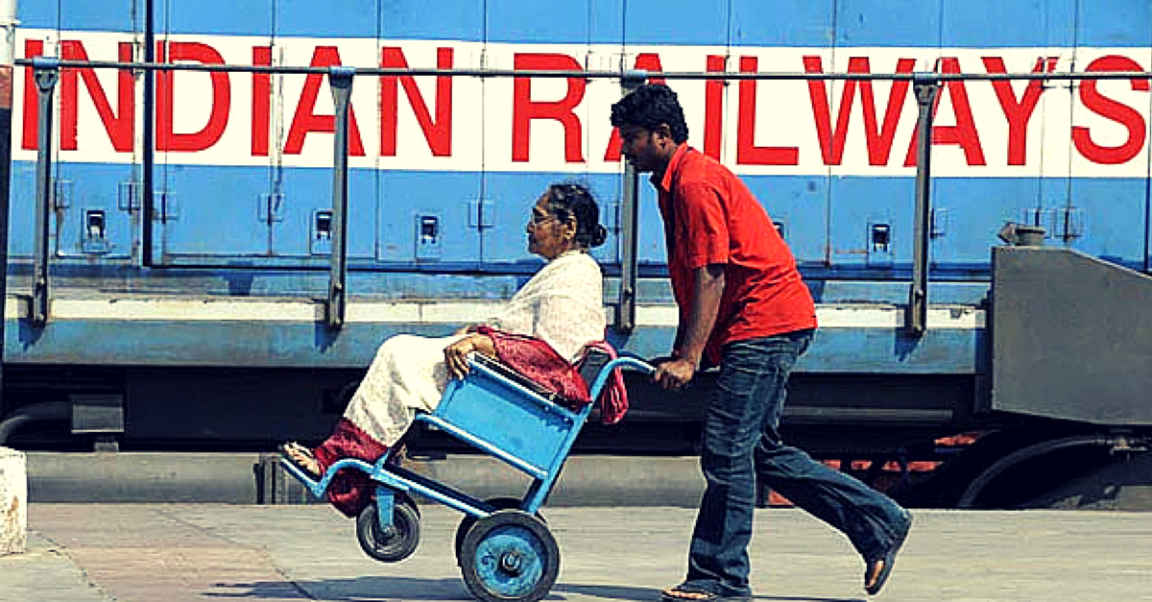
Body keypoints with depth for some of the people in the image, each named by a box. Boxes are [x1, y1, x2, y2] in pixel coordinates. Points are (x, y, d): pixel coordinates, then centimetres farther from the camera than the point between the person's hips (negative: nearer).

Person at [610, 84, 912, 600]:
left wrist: (690, 359, -21)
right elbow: (695, 280, 22)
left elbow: (711, 277, -19)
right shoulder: (676, 183, 17)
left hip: (764, 325, -11)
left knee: (726, 448, -9)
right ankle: (878, 523, 17)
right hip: (764, 327, 11)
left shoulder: (695, 184, -15)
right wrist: (680, 355, 18)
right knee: (760, 450, 12)